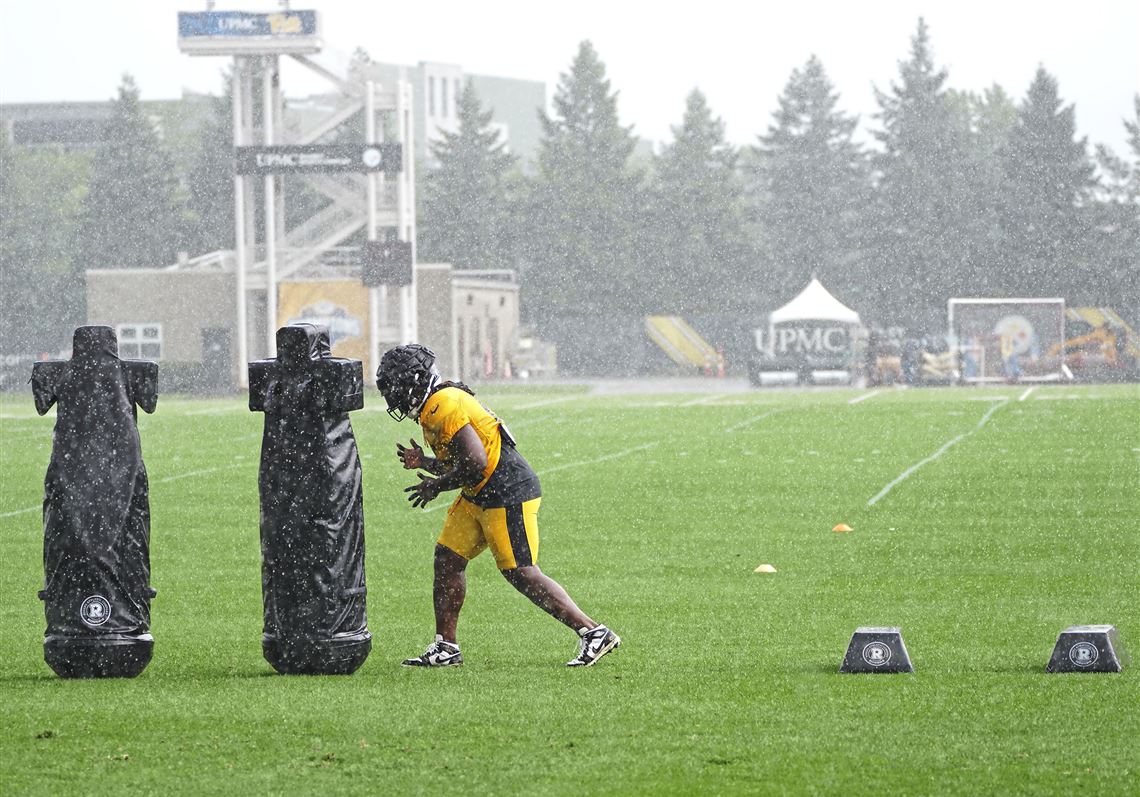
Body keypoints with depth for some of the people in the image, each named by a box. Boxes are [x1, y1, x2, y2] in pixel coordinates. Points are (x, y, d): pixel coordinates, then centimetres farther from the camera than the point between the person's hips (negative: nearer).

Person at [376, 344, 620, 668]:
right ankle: (445, 648, 14)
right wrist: (424, 462, 9)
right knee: (447, 559, 8)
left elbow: (475, 464, -23)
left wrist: (437, 485, -11)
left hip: (507, 493, -10)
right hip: (479, 496, 10)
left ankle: (593, 633, -4)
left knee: (521, 573, -8)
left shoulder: (443, 406, -18)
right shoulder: (435, 407, 15)